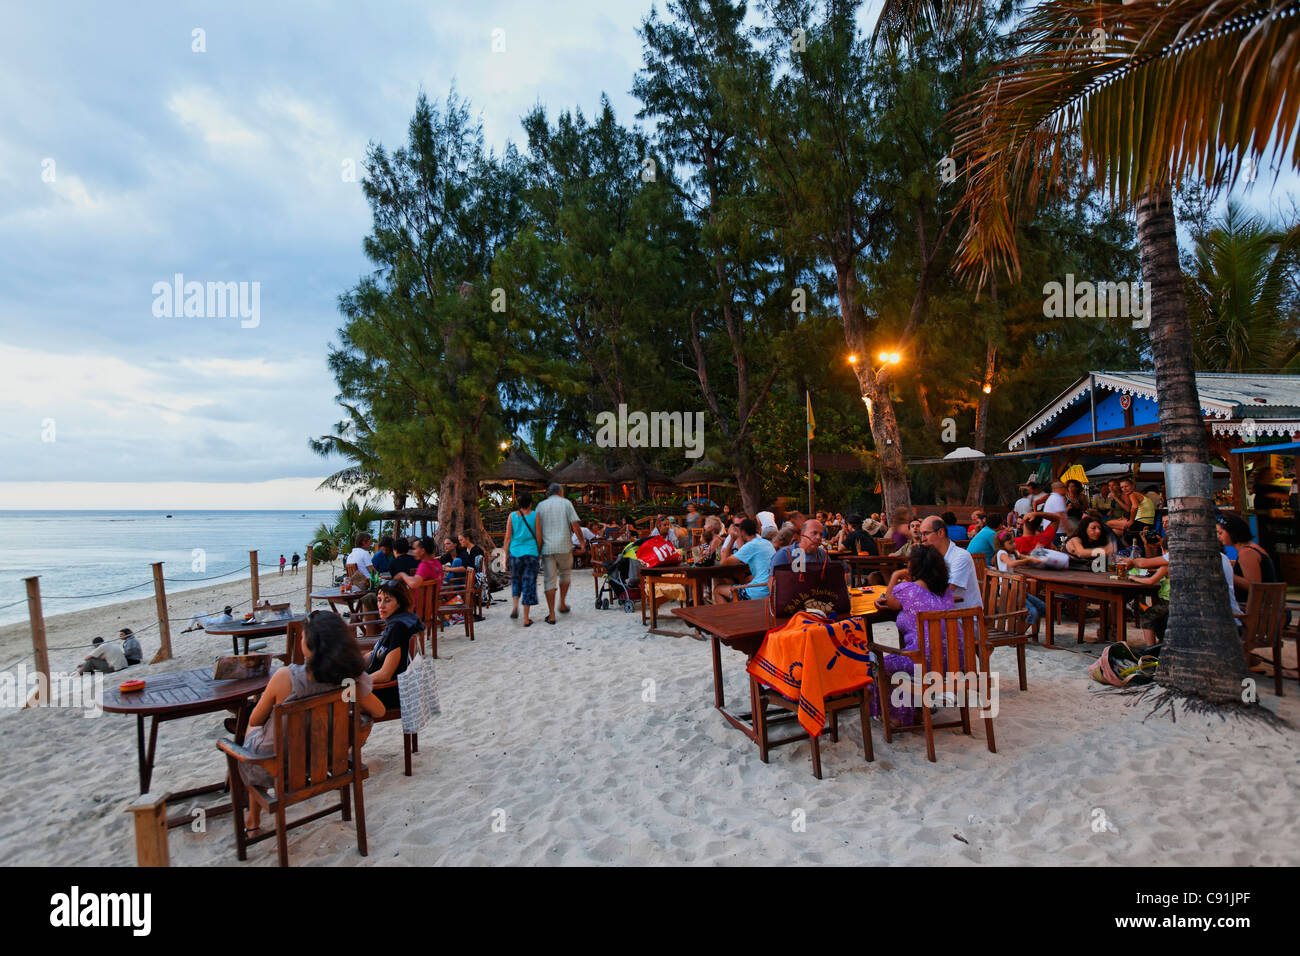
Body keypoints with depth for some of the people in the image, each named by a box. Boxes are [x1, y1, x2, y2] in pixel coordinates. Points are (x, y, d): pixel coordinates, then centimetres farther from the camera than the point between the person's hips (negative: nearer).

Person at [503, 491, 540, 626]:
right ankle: (526, 619, 6)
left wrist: (506, 555, 9)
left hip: (515, 553, 2)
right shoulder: (534, 515, -3)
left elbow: (508, 537, 2)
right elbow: (539, 537, -2)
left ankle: (515, 605, 2)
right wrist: (539, 553, 11)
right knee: (529, 583, 4)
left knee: (516, 580, 23)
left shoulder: (512, 515, 1)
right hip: (531, 553, -2)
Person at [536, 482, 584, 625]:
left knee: (549, 581, 2)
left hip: (547, 547, 1)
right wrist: (582, 542, 4)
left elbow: (537, 529, 5)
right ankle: (562, 604, 24)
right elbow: (575, 524, -4)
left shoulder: (541, 506, 9)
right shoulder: (566, 503, 5)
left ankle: (551, 615, 3)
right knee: (565, 574, 22)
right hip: (564, 546, -1)